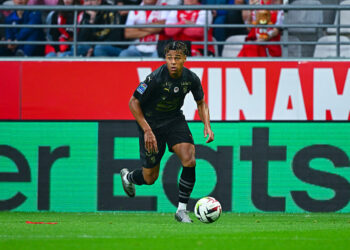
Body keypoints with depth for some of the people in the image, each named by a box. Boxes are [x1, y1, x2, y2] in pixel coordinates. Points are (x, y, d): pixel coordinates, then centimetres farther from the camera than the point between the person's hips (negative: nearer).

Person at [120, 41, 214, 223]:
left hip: (175, 119, 3)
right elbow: (133, 102, -18)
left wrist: (207, 126, -9)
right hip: (151, 122, -3)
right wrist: (147, 131, -24)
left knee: (189, 161, -20)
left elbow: (201, 102, 7)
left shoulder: (191, 78, -12)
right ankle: (127, 177, 41)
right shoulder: (156, 78, -26)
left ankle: (182, 210, -7)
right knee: (150, 178, 4)